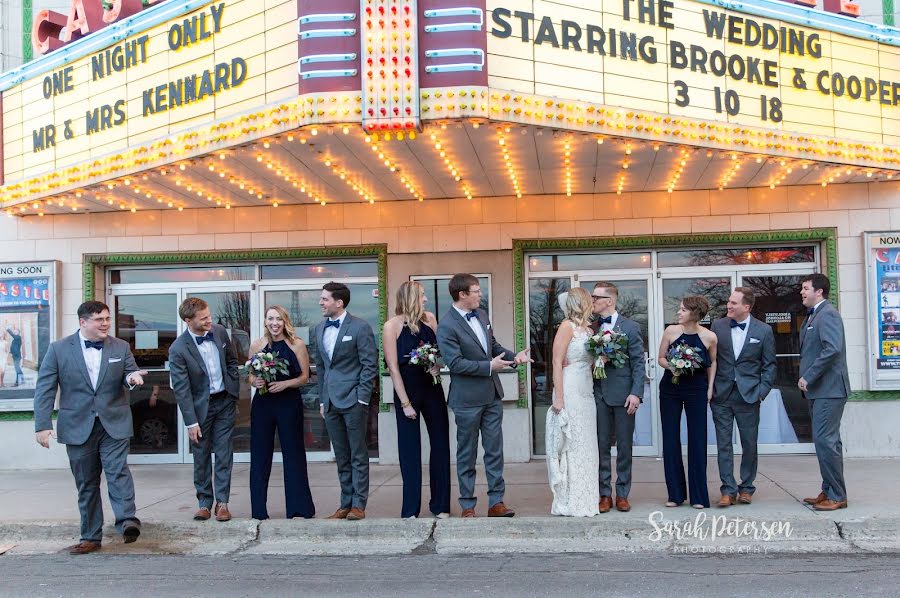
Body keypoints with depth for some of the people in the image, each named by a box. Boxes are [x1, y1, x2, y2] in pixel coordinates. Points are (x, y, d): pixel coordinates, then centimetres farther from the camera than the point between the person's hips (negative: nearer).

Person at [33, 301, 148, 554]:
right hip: (78, 426, 0)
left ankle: (127, 521, -24)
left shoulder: (121, 347, 4)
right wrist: (42, 425, -9)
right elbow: (45, 389, -1)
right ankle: (91, 537, 15)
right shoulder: (59, 349, 0)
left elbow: (130, 376, 10)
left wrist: (131, 378, -16)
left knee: (118, 470, -18)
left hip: (114, 423, 0)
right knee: (86, 483, 8)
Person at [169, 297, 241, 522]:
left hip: (225, 402, 3)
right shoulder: (178, 349, -18)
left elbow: (232, 361, 11)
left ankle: (222, 502, 8)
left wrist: (235, 393, 7)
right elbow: (181, 389, -14)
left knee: (224, 454, 2)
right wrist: (191, 422, -14)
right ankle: (204, 502, 18)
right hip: (201, 406, -3)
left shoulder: (220, 331, -4)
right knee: (202, 456, 7)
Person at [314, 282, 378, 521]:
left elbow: (370, 364, -8)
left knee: (358, 455, 1)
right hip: (331, 402, 6)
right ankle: (346, 503, 18)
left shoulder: (360, 327, -7)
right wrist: (322, 399, 13)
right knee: (341, 457, 11)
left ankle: (358, 504, 7)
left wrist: (361, 398, -12)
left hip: (353, 400, -6)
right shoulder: (320, 328, 12)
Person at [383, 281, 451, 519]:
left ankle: (440, 505, 17)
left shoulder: (429, 318, 2)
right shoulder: (392, 325, -10)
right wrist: (405, 403, -13)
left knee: (441, 445, 5)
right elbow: (393, 368, -11)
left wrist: (437, 366, -9)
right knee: (410, 450, 3)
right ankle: (410, 510, 12)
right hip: (407, 390, -4)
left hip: (432, 388, 4)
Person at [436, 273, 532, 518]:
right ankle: (467, 505, 17)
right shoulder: (447, 326, -16)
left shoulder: (481, 315, 7)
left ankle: (496, 502, 15)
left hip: (492, 395, 7)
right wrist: (489, 366, -21)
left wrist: (513, 356, 0)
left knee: (495, 450, 8)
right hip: (468, 399, -7)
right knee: (467, 454, 7)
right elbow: (455, 363, -21)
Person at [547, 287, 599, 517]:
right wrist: (558, 398, -18)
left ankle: (585, 500, 18)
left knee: (586, 444, 10)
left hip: (587, 392, 8)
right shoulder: (567, 326, -8)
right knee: (571, 444, -4)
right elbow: (557, 363, -13)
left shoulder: (587, 329, 14)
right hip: (570, 391, -8)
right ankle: (569, 503, 3)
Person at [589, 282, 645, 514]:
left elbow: (639, 363, -5)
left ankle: (622, 494, 15)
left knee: (625, 447, 5)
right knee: (601, 446, 5)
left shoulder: (630, 327, -2)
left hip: (623, 395, -3)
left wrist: (636, 393, -13)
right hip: (598, 394, 3)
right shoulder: (591, 328, 7)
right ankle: (605, 494, 14)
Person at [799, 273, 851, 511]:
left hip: (828, 389, -10)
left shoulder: (827, 314, -14)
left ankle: (836, 496, -1)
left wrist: (809, 377, -21)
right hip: (818, 390, 10)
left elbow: (833, 349, -25)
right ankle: (829, 491, 23)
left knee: (825, 440, -9)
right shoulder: (813, 315, 17)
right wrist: (806, 378, 8)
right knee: (827, 441, 14)